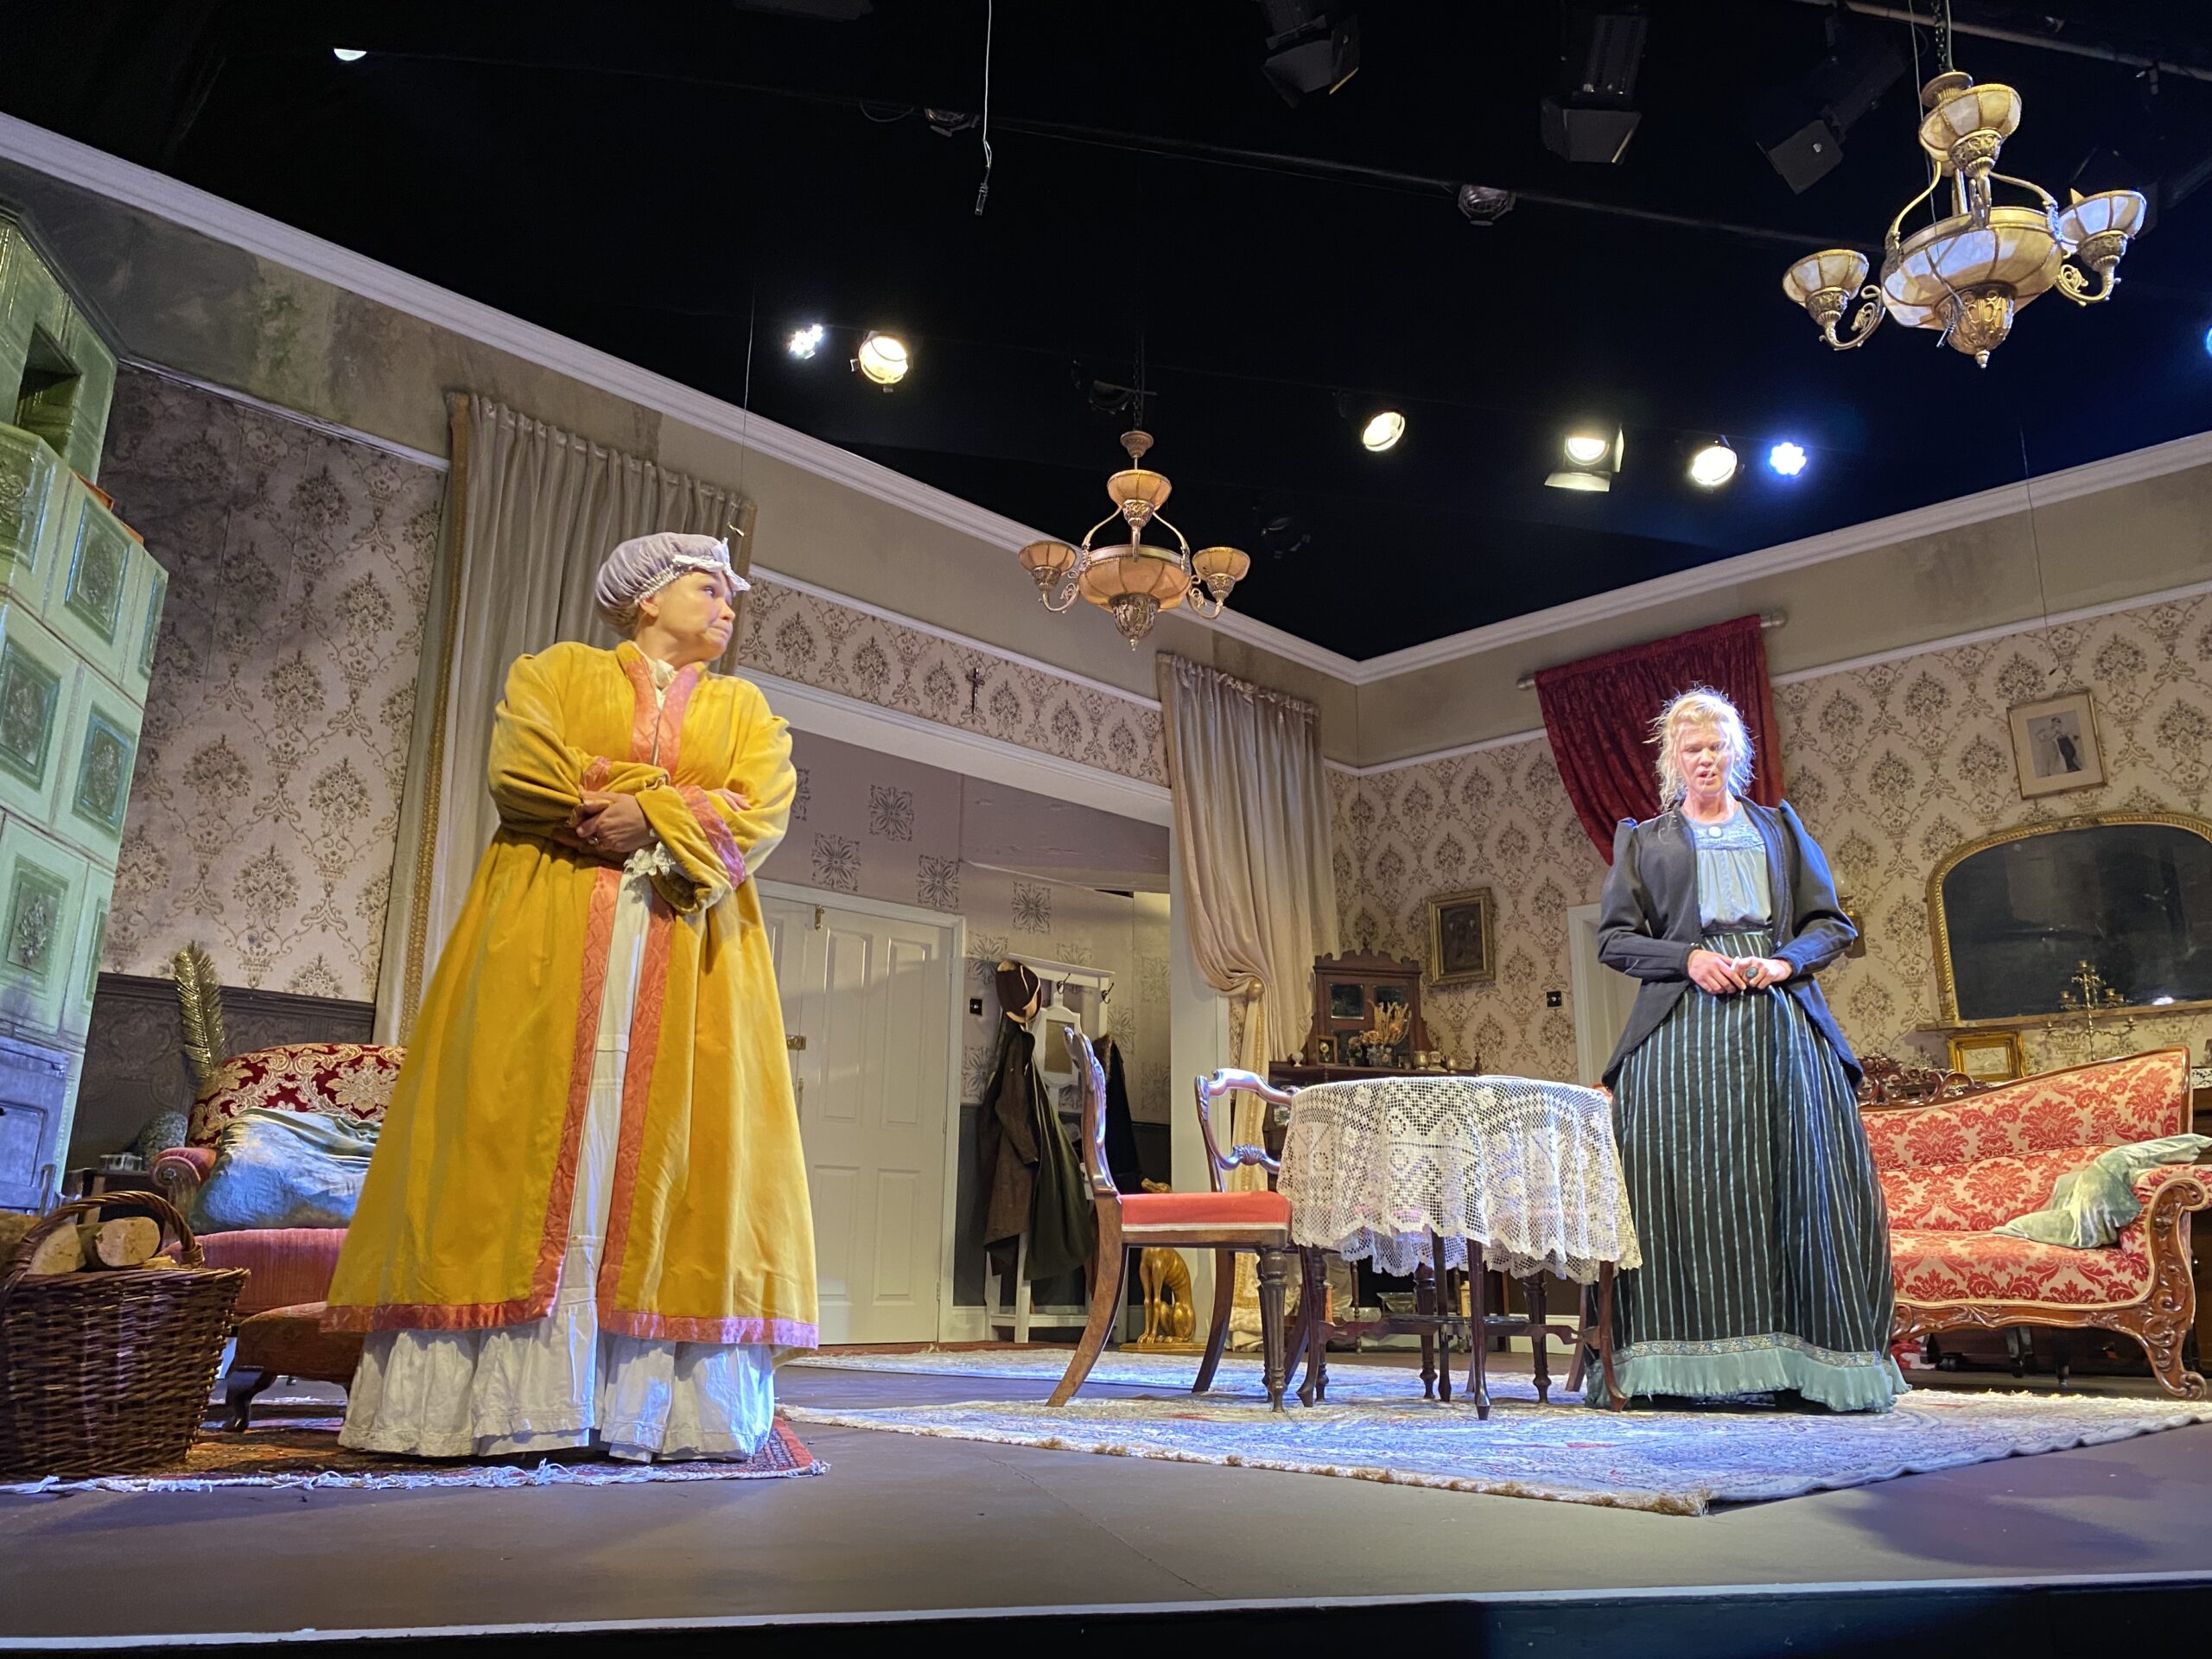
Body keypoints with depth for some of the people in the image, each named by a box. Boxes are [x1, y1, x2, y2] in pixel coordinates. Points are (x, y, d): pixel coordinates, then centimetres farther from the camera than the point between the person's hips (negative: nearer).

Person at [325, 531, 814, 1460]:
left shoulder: (745, 709, 21)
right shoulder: (557, 672, 16)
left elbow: (761, 811, 3)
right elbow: (522, 773, -2)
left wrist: (649, 814, -11)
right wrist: (679, 796, -4)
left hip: (687, 954, 2)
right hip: (549, 938, -1)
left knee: (668, 1144, -6)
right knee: (531, 1130, -8)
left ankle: (662, 1402, -6)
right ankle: (494, 1397, -7)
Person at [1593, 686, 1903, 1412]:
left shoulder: (1779, 826, 20)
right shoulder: (1642, 839, 16)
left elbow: (1831, 923, 14)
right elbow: (1614, 936, 7)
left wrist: (1784, 961, -6)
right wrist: (1689, 958, -9)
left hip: (1779, 1019, 1)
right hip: (1683, 1026, -1)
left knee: (1795, 1182, -4)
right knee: (1694, 1183, -7)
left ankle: (1812, 1360, 0)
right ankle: (1697, 1362, -5)